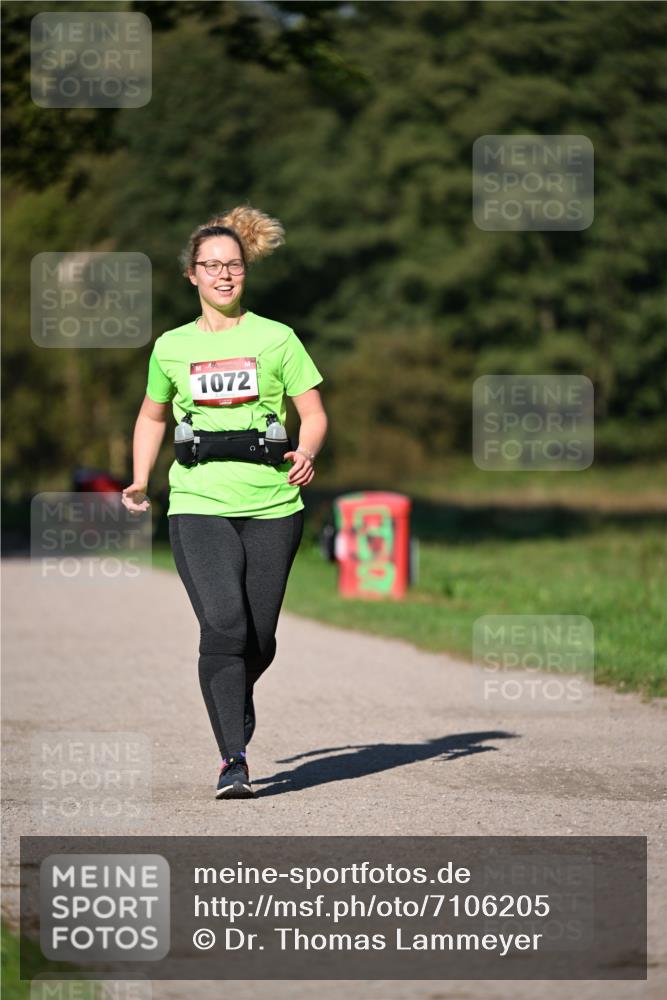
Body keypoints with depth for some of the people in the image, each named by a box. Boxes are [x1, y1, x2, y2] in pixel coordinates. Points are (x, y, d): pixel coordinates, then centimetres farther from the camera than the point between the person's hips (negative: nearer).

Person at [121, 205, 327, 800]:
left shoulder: (276, 339, 5)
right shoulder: (171, 347, 10)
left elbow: (314, 415, 7)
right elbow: (153, 417, 25)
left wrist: (306, 454, -14)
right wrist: (140, 483, 13)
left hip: (272, 506, 0)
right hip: (199, 505, 0)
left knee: (260, 639, 4)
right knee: (223, 626, -18)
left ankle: (239, 692, 39)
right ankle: (233, 761, -16)